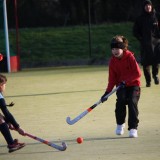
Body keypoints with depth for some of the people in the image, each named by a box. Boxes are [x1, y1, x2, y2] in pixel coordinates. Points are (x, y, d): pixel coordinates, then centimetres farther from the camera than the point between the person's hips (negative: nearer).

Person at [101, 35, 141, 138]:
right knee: (120, 101, -20)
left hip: (133, 84, -3)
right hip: (121, 86, 3)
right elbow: (112, 78, 2)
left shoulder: (130, 57, -12)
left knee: (132, 102, -21)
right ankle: (120, 124, 4)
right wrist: (107, 92, -8)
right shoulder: (113, 61, 1)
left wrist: (126, 81, -23)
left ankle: (133, 128, -16)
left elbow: (138, 73, -15)